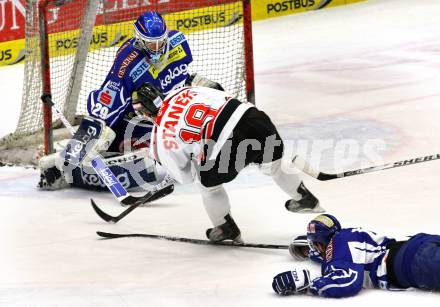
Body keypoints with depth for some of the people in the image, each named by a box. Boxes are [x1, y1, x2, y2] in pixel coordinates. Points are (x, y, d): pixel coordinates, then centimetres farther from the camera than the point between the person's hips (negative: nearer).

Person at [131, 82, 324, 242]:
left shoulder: (162, 136, 7)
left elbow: (183, 176, 17)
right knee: (274, 163, 36)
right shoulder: (183, 92, 18)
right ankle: (305, 199, 52)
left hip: (229, 144, -6)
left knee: (208, 180, 26)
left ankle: (226, 228, 38)